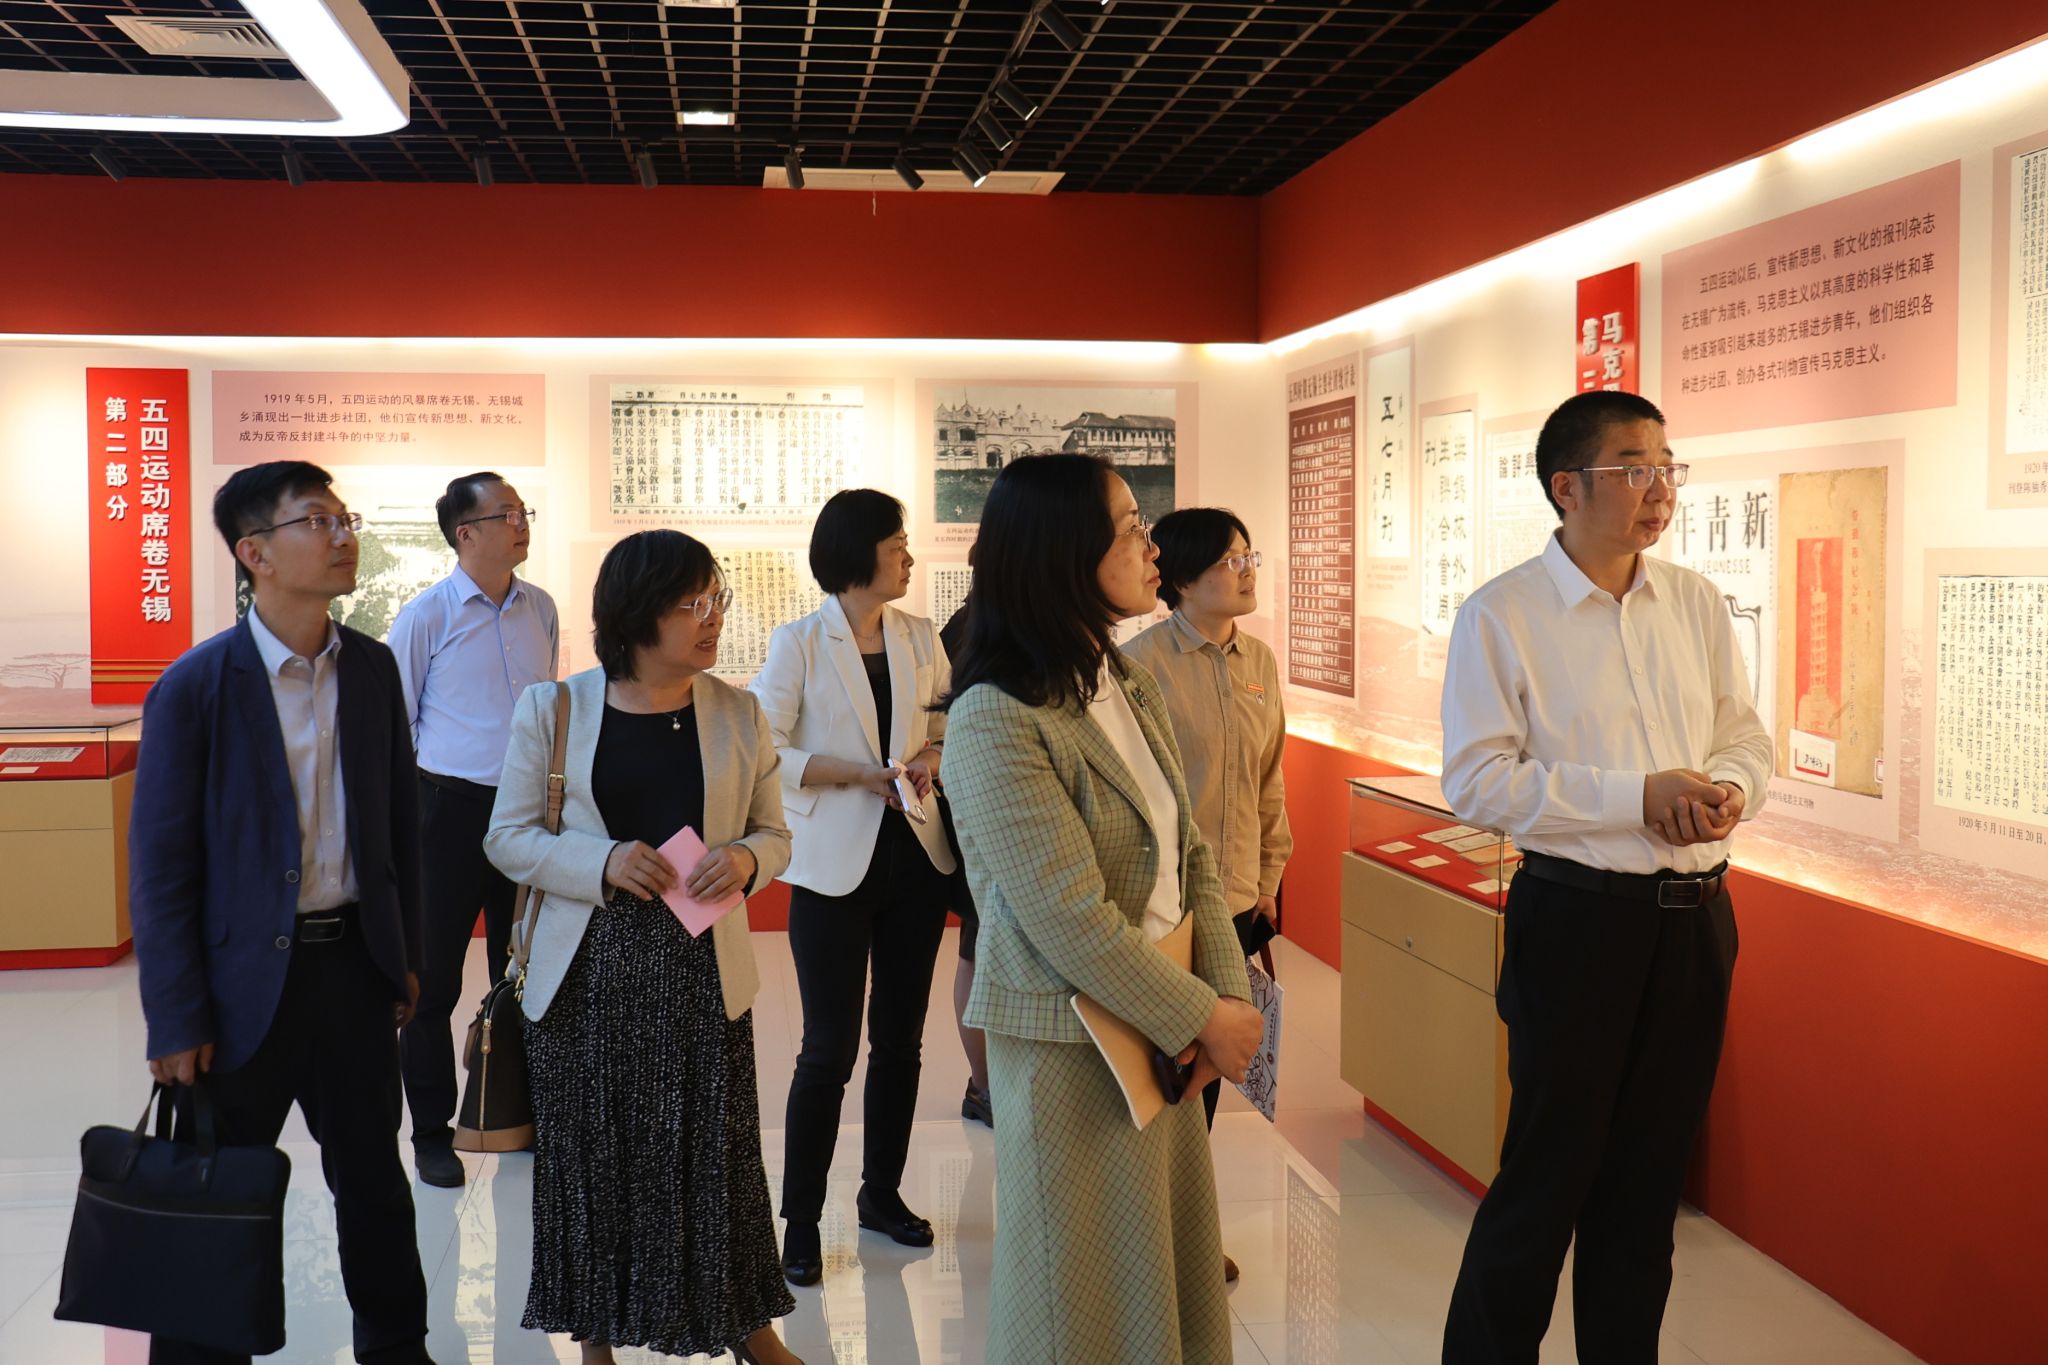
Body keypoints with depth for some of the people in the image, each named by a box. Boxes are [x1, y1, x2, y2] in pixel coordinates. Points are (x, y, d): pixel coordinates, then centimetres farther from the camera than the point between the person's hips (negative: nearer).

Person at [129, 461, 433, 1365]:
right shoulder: (195, 689, -13)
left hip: (355, 960, 4)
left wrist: (405, 954, 11)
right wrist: (177, 1022, -11)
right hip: (248, 975, -4)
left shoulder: (372, 669, 2)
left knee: (373, 1174, 17)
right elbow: (160, 866, -11)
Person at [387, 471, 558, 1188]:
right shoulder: (427, 616, -7)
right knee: (434, 979, 4)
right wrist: (409, 814, -4)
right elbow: (393, 722, -3)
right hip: (452, 809, -4)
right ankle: (431, 1132, 18)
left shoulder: (540, 610, 6)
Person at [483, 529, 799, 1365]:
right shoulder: (552, 708, -2)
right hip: (587, 970, -1)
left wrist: (745, 861, -14)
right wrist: (602, 864, -17)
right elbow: (507, 837, 0)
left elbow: (774, 834, 9)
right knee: (592, 1151, 8)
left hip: (702, 968, 1)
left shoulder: (738, 714, 3)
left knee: (716, 1145, 5)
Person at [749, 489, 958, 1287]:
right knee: (829, 1049, -3)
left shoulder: (920, 639, 6)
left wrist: (930, 759, -8)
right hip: (834, 864, -5)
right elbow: (761, 750, -11)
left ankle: (882, 1194, 29)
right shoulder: (799, 644, -6)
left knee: (900, 1039, 12)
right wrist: (860, 774, -18)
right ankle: (800, 1221, 11)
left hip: (916, 857, 5)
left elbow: (951, 723, 14)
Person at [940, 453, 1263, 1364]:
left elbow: (1191, 853, 7)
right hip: (1071, 1051, -7)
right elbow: (1071, 921, -23)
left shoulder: (1132, 688, 6)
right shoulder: (996, 721, -21)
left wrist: (1228, 995, -5)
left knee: (1170, 1259, 19)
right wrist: (1202, 1017, -15)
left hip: (1160, 1038, 8)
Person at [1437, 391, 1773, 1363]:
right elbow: (1475, 781, -15)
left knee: (1650, 1172, 16)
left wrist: (1729, 791, -12)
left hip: (1697, 915, 5)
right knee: (1549, 1173, 3)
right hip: (1578, 917, -5)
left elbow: (1745, 736, 12)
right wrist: (1641, 794, -19)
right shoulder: (1501, 616, -9)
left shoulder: (1696, 602, 7)